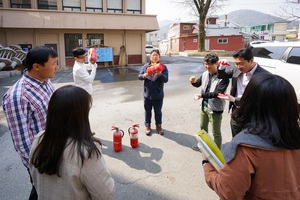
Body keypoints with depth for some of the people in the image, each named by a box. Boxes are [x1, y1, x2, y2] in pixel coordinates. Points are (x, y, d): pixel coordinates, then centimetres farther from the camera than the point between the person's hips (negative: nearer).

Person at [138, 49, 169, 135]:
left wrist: (159, 74, -32)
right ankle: (147, 126, 33)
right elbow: (139, 76, 2)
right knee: (147, 111, 15)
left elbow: (166, 79, -14)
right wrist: (144, 75, -20)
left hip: (158, 95, -2)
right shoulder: (145, 66, 1)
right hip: (147, 94, 2)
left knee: (158, 111, 13)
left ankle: (158, 125, 34)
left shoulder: (163, 67, -7)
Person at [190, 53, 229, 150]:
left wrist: (202, 95, -32)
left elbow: (218, 93, -27)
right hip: (204, 106, 7)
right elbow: (198, 84, 15)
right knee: (203, 127, 25)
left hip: (215, 108, -7)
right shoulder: (205, 74, 0)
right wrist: (193, 81, -9)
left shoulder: (223, 77, -20)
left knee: (216, 133, 7)